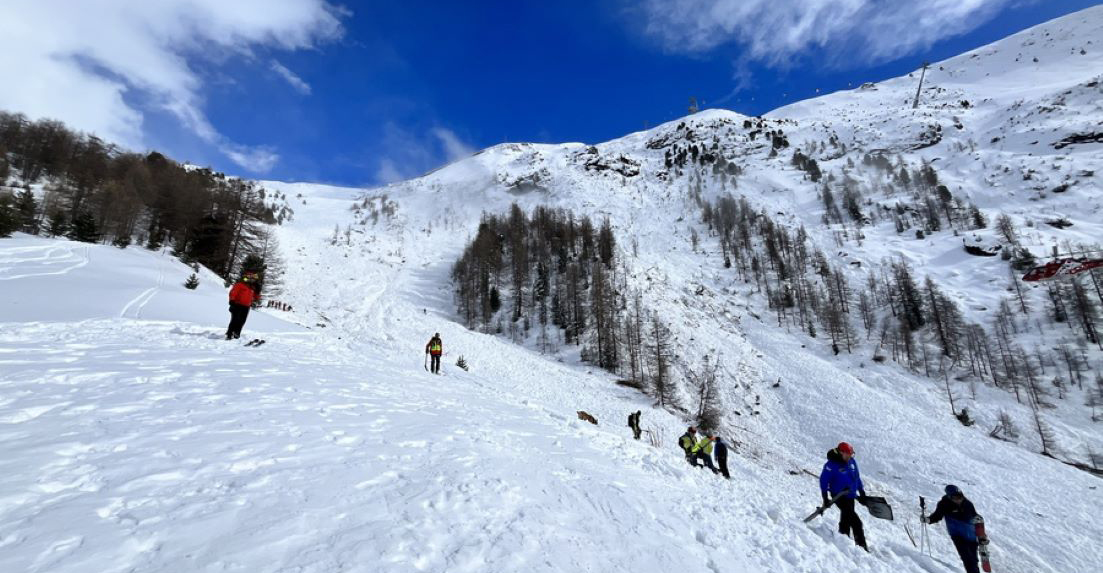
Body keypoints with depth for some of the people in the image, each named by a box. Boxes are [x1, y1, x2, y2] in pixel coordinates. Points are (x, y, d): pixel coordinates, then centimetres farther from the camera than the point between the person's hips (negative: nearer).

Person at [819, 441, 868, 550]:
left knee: (846, 518, 18)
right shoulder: (831, 465, -19)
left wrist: (862, 492, 19)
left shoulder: (852, 462, 3)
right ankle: (861, 544, -7)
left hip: (851, 496, 7)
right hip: (839, 496, -7)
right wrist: (825, 498, -15)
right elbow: (823, 480, -15)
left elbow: (857, 477, 18)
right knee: (855, 521, -14)